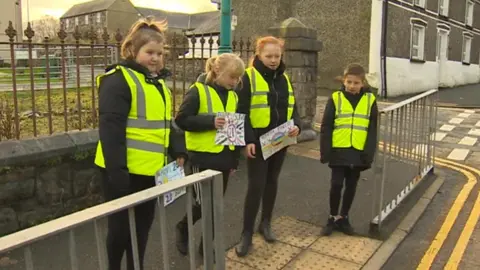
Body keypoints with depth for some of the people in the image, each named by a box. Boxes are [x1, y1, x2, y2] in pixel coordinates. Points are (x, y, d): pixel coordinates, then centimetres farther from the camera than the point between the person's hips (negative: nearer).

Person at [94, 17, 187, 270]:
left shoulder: (157, 81, 13)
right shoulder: (118, 80, -14)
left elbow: (165, 123, 19)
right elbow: (111, 130, -20)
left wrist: (178, 151, 7)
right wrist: (117, 171, -23)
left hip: (151, 168, 8)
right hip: (126, 170, -8)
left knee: (143, 224, 19)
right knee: (121, 226, 7)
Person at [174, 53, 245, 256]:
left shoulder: (233, 96, 10)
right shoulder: (198, 91, -10)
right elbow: (181, 119, -14)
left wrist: (234, 160, 14)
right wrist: (210, 121, -24)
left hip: (224, 157, 6)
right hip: (203, 157, -6)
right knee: (204, 202, -3)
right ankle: (183, 228, 28)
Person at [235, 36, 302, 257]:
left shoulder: (284, 79, 11)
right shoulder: (248, 77, -8)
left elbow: (293, 108, 13)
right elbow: (241, 113, -12)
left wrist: (296, 126, -7)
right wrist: (247, 140, -21)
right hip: (258, 141, -6)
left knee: (272, 182, 15)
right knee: (256, 185, -5)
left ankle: (266, 223, 32)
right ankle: (247, 234, 7)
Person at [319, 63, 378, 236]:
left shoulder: (370, 100, 1)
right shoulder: (335, 98, -3)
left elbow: (373, 130, 3)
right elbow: (326, 127, -3)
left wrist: (369, 154, -4)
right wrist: (325, 152, -7)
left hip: (358, 152, 2)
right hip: (338, 151, -2)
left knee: (351, 186, 11)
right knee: (336, 184, 0)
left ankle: (343, 218, 27)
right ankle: (333, 218, 18)